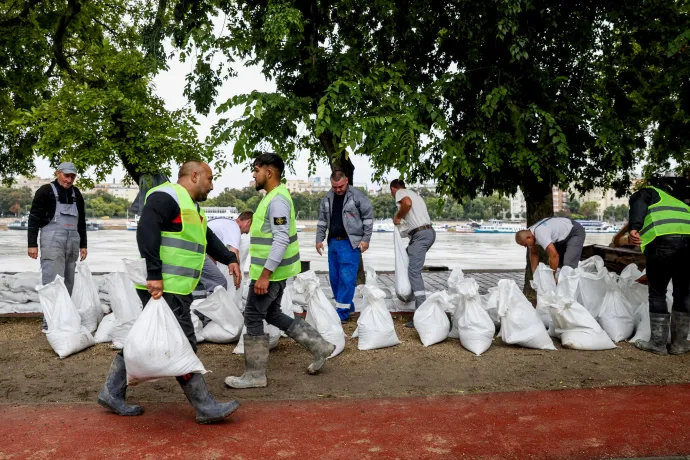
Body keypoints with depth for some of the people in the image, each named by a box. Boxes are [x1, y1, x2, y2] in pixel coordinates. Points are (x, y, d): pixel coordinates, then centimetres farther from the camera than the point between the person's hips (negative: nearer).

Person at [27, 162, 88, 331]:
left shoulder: (76, 194, 15)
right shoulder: (46, 191, -2)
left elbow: (81, 221, 20)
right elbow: (34, 218, -5)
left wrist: (83, 245, 17)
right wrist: (32, 244, -11)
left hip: (72, 241, 6)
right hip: (52, 241, -6)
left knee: (68, 282, 7)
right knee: (53, 282, -10)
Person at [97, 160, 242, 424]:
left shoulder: (190, 205, 22)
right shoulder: (167, 196, -12)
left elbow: (208, 238, 28)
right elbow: (146, 230, -25)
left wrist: (230, 259, 14)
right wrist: (154, 274, -30)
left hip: (174, 290, 11)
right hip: (162, 290, -11)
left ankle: (112, 394, 29)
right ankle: (206, 408, 3)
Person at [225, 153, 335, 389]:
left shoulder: (277, 200, -19)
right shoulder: (273, 197, 14)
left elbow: (281, 240, -25)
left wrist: (264, 275, -26)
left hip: (270, 272, -10)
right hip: (273, 270, 10)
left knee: (253, 317, -1)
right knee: (272, 314, 17)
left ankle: (255, 374, 11)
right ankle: (319, 345, 22)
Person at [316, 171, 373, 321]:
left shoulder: (357, 196, -7)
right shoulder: (327, 198, 10)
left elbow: (368, 216, -5)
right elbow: (322, 220, 17)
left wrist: (366, 239, -7)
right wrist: (319, 239, 11)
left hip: (350, 243, -6)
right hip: (333, 242, 6)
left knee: (347, 278, -8)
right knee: (334, 277, 11)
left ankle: (342, 312, -2)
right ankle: (346, 305, 25)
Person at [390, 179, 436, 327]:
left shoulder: (400, 193, 0)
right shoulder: (413, 194, 27)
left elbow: (407, 202, -22)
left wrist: (397, 217, -8)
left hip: (421, 234, -10)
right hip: (429, 231, 10)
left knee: (414, 271, -14)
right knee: (408, 255, 29)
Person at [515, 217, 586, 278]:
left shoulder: (540, 235, -38)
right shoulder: (528, 234, -10)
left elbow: (554, 256, -38)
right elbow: (533, 253, 3)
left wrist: (552, 277, -27)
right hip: (563, 235, 9)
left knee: (568, 266, -20)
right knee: (557, 264, 4)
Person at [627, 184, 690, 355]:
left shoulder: (645, 193, 28)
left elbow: (638, 206, 1)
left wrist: (634, 228, -17)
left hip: (662, 239, -5)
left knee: (657, 294, 8)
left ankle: (658, 343, 12)